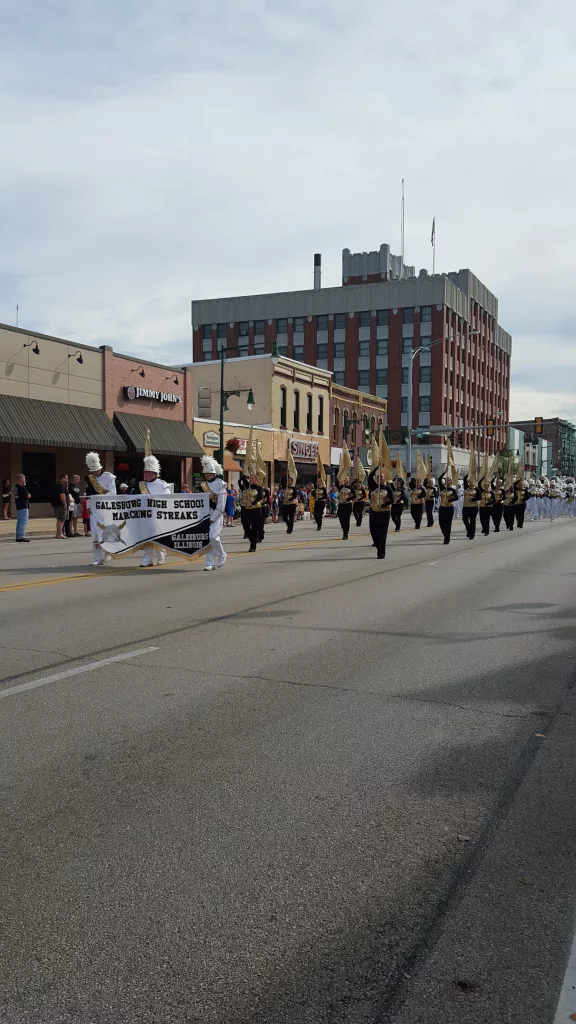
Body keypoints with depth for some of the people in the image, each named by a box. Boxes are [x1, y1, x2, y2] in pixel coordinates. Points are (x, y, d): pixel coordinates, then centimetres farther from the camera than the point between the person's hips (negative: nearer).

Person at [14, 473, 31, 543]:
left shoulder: (16, 487, 13)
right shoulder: (22, 487, -16)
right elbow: (28, 496, -18)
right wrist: (29, 494, 3)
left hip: (18, 507, 10)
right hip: (23, 507, -10)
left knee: (19, 521, 13)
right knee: (24, 521, -9)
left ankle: (18, 537, 16)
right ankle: (21, 537, -13)